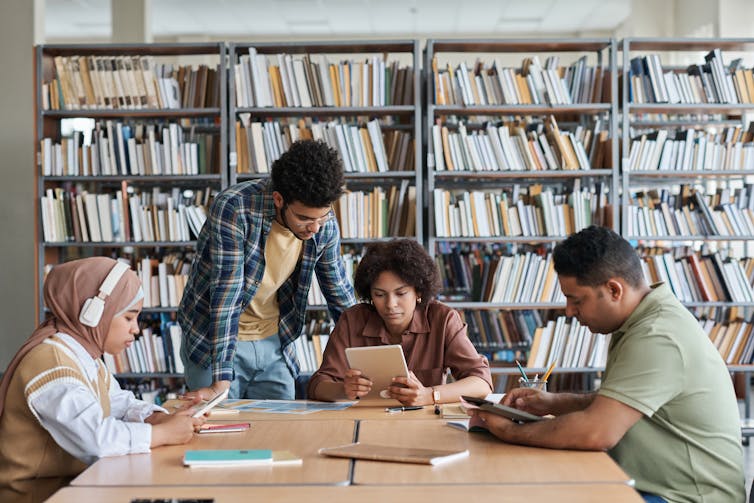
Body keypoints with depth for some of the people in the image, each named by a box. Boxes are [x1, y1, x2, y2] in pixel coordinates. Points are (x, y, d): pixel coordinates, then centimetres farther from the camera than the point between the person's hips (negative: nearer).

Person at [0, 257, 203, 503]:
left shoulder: (86, 356, 12)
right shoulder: (50, 361, -22)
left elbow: (121, 405, 16)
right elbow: (95, 438, -31)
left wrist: (158, 418, -5)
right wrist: (163, 433, -21)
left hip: (74, 481, 9)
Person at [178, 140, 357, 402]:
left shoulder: (325, 224, -11)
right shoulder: (233, 207, -27)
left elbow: (340, 292, 3)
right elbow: (226, 294, -30)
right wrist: (221, 380, -31)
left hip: (274, 344, 4)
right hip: (213, 342, -4)